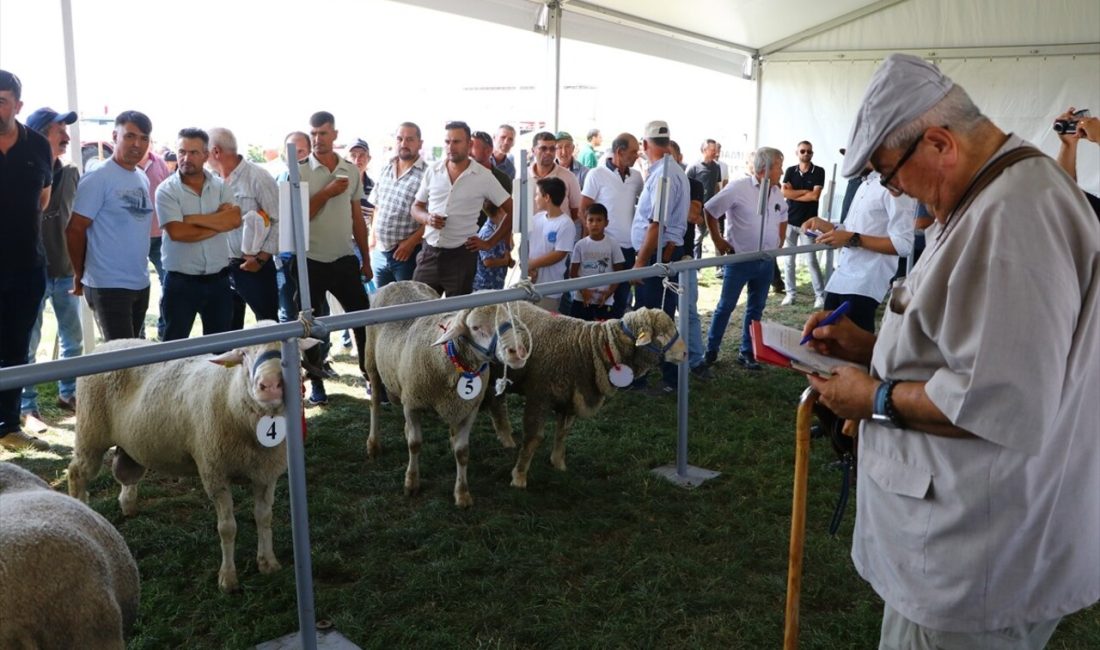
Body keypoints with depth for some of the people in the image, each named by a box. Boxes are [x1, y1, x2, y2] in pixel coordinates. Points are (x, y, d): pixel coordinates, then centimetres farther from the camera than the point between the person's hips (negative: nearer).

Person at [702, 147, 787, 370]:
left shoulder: (777, 193, 5)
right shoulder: (739, 187, -14)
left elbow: (783, 217, 24)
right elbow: (710, 210, -9)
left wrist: (779, 242, 14)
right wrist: (717, 240, -6)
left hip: (766, 261, 6)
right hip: (739, 258, -6)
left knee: (756, 309, 11)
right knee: (726, 306, 2)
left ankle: (746, 353, 22)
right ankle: (711, 350, 15)